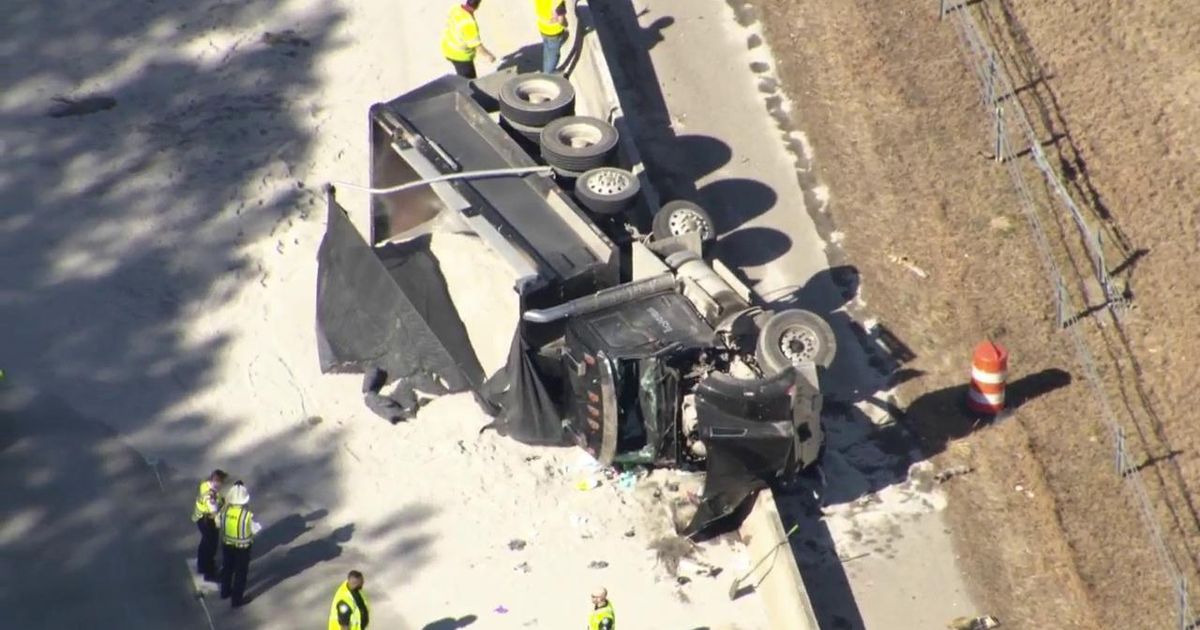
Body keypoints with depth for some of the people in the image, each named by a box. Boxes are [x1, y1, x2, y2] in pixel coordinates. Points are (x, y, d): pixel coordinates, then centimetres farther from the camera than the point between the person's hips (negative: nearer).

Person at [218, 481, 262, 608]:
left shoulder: (225, 510, -18)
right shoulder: (247, 514, -30)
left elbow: (218, 522, 1)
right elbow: (256, 529, -16)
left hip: (227, 544, 5)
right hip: (242, 547, -4)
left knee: (227, 568, 28)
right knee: (240, 572, 15)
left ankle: (225, 592, 48)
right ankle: (237, 600, 27)